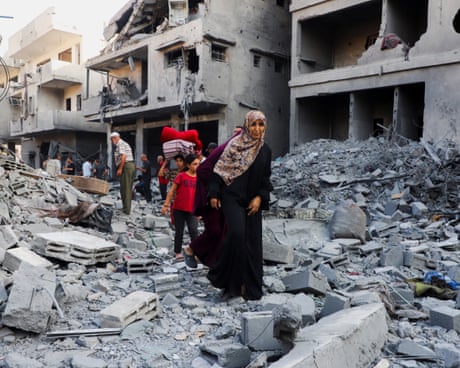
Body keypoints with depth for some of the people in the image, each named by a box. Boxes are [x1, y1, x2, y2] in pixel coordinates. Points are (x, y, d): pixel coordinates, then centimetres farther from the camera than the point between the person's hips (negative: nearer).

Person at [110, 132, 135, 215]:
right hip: (132, 165, 10)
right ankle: (127, 208, 19)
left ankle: (126, 209, -2)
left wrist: (120, 168, -20)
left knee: (124, 188, -5)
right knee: (128, 188, 13)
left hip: (126, 166, -10)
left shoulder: (120, 144, -7)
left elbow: (123, 156, -19)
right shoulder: (125, 143, 24)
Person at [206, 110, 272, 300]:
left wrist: (260, 197, -5)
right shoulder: (235, 144, -3)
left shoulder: (265, 151, 9)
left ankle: (250, 287, 17)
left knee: (252, 242, 4)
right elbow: (219, 170, -3)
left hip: (252, 201, 5)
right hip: (232, 197, -4)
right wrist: (214, 194, -9)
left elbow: (265, 179, 11)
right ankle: (229, 281, -3)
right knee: (236, 233, -22)